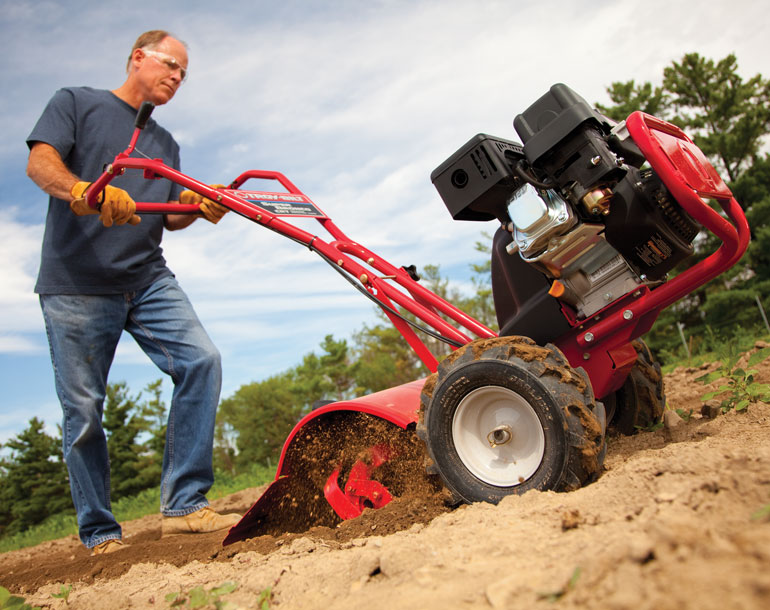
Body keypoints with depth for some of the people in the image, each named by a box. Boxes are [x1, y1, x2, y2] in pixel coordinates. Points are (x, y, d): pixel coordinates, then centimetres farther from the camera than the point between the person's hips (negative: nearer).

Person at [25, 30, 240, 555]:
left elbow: (169, 217, 18)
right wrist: (86, 190, -28)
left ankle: (185, 504, -11)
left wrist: (200, 207, -6)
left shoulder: (166, 144, 25)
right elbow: (40, 163, -6)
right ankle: (100, 534, 10)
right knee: (83, 409, -3)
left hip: (149, 280, 4)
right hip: (76, 282, -4)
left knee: (202, 360, -16)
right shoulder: (76, 103, 11)